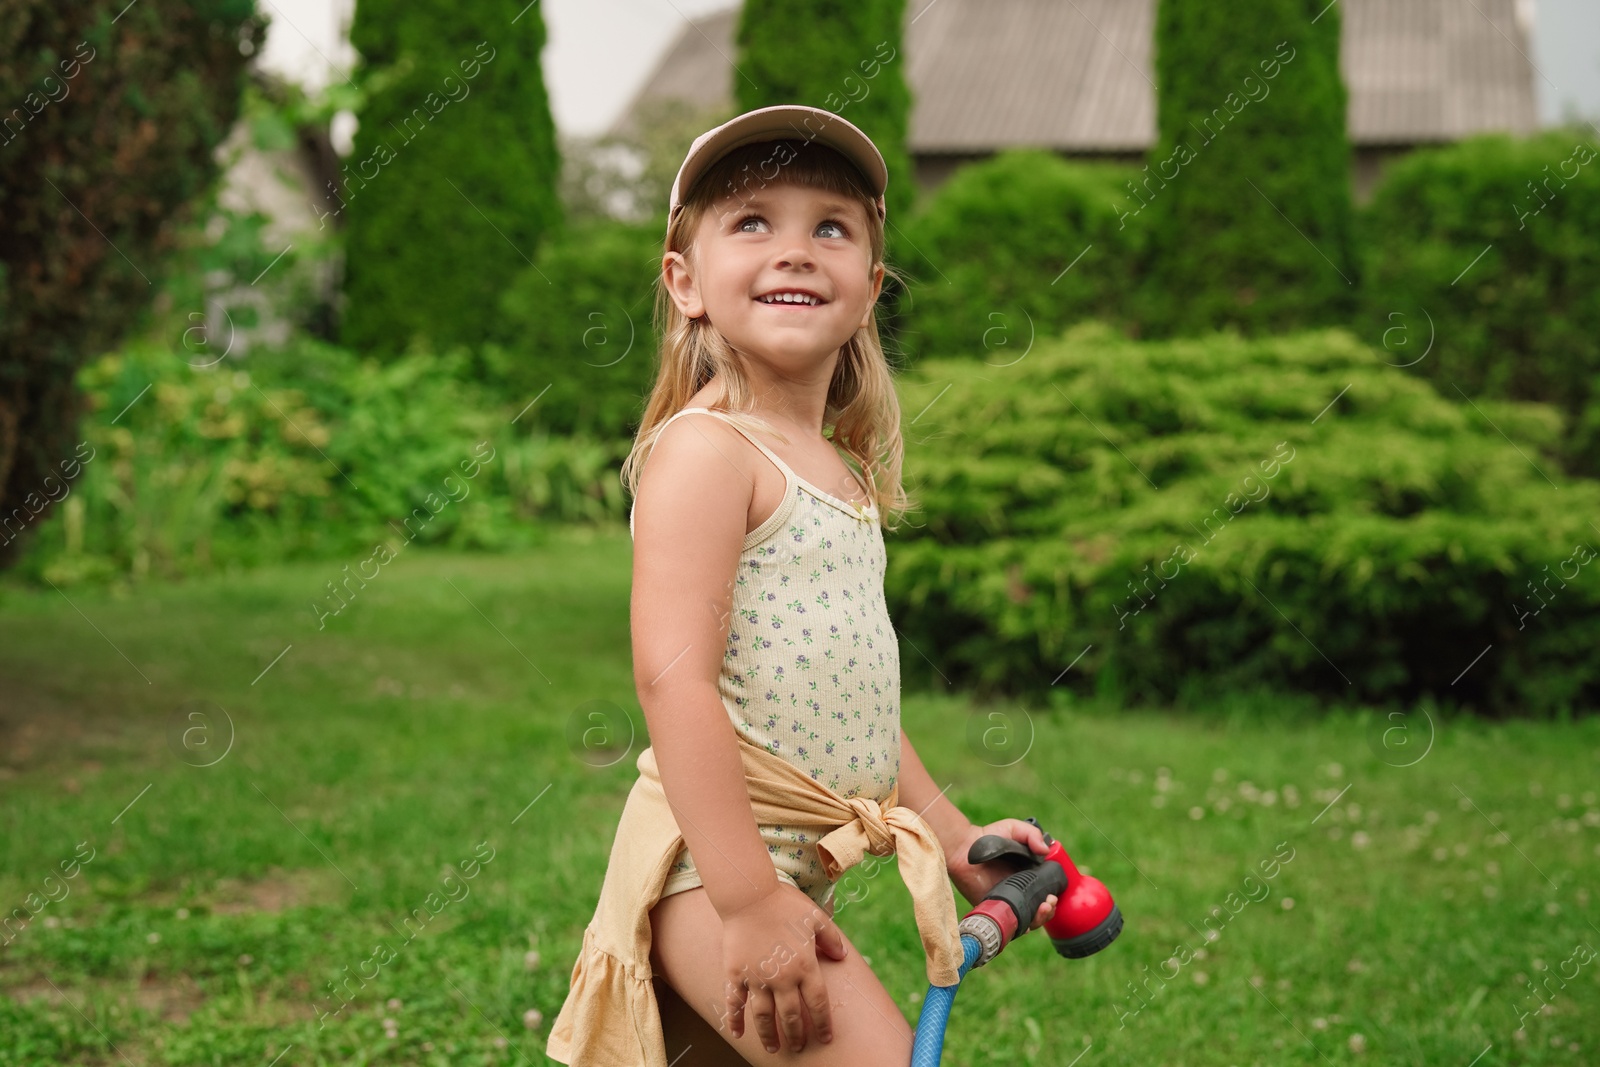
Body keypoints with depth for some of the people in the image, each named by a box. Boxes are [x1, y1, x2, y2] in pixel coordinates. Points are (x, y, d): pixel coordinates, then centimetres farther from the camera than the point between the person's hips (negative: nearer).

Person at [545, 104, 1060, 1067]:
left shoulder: (839, 474, 16)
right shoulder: (706, 447, -12)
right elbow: (673, 677, -21)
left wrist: (955, 839, 19)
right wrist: (748, 900, -25)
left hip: (798, 868, 9)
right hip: (711, 860, -9)